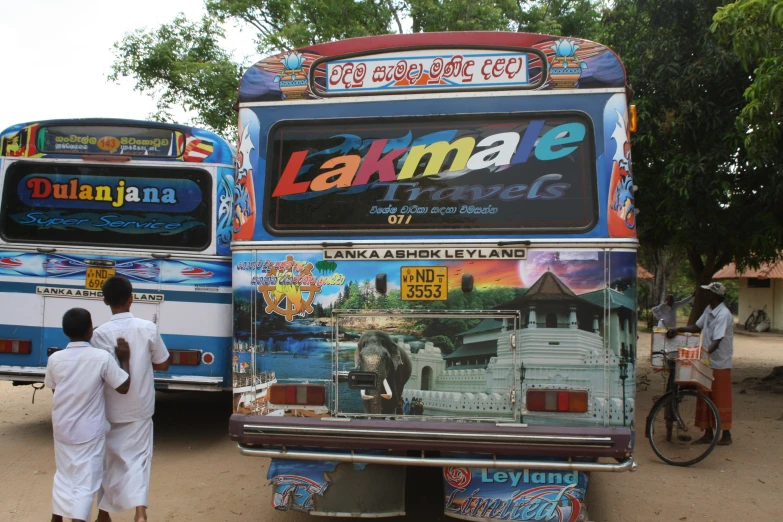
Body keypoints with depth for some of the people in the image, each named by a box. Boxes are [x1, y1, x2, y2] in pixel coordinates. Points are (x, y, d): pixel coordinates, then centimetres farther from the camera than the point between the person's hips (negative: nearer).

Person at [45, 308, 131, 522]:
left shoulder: (55, 358, -7)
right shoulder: (102, 357, -17)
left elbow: (53, 387, 9)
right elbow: (124, 387, -11)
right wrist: (124, 359, -1)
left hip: (62, 428, 4)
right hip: (89, 431, -4)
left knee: (63, 475, 23)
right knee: (85, 482, 2)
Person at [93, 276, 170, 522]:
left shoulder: (100, 333, -14)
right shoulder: (148, 328, -9)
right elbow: (163, 364, 0)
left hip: (110, 410, 0)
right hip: (140, 409, 0)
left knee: (108, 458, 17)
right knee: (137, 457, 8)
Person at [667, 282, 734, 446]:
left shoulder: (724, 315, -19)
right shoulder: (708, 310, 8)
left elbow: (717, 341, -26)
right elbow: (697, 327, 18)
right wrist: (678, 330, 5)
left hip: (720, 363, -8)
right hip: (706, 362, 8)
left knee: (721, 399, 1)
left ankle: (726, 434, 11)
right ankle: (708, 433, 18)